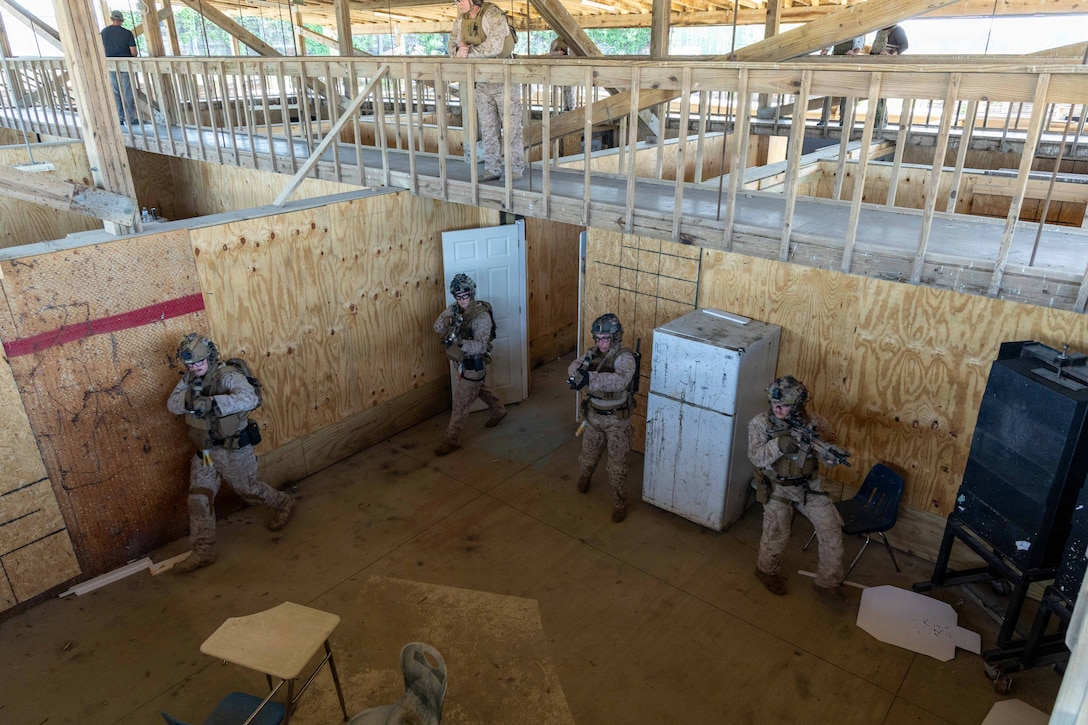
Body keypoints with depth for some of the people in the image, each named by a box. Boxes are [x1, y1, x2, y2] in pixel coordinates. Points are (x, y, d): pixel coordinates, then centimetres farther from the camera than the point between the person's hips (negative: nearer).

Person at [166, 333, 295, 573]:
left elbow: (250, 398, -44)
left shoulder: (228, 376, -25)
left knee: (248, 489, 12)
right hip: (205, 450, 7)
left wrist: (211, 402, -53)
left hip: (234, 448, -7)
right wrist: (189, 398, -31)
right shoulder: (189, 378, 0)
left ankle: (284, 504, 40)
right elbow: (172, 404, -9)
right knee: (199, 497, 4)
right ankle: (203, 551, 13)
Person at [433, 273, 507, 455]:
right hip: (465, 360, 8)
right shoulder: (455, 309, -4)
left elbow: (481, 346, -36)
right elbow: (437, 327, -9)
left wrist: (459, 342, -51)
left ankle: (452, 440, 9)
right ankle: (499, 410, 54)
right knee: (482, 389, 30)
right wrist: (446, 321, -32)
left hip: (474, 363, -8)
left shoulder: (482, 316, -27)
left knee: (460, 402, -2)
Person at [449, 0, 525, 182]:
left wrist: (469, 52, -22)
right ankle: (492, 169, 13)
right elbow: (452, 46, 5)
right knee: (488, 127, 7)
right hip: (483, 81, 6)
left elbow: (494, 47, -31)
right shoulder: (460, 21, 2)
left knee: (511, 126, -3)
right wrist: (458, 51, -19)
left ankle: (516, 169, 5)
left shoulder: (493, 16, -20)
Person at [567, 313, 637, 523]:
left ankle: (620, 503, 21)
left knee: (617, 464, 4)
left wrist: (590, 378, -55)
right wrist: (581, 369, -38)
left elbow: (620, 380, -43)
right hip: (593, 415, 5)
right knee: (588, 454, 23)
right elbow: (573, 368, -13)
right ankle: (583, 478, 54)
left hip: (617, 419, -5)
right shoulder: (593, 353, -4)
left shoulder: (625, 357, -24)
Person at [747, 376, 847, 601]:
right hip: (776, 487, -2)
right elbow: (756, 457, -20)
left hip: (808, 485, 3)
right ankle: (767, 570, 23)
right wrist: (778, 444, -37)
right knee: (776, 532, -7)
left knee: (831, 527, -2)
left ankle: (828, 581, 15)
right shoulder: (760, 423, -12)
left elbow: (832, 459, -11)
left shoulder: (813, 423, -8)